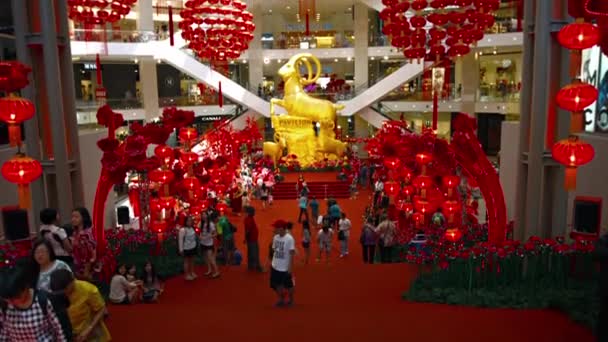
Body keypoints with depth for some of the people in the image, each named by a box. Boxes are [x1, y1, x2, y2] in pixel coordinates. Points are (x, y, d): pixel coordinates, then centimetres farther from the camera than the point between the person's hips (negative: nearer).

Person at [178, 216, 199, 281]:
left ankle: (192, 272, 34)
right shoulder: (182, 230, -22)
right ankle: (186, 275, 20)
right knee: (186, 261, 7)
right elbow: (180, 240, -20)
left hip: (193, 247, 7)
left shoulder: (192, 228, -1)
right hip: (186, 248, -7)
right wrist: (181, 249, -18)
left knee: (192, 260, 18)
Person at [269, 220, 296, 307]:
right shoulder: (275, 237, 1)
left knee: (288, 285, 12)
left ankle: (290, 300, 32)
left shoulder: (289, 239, -18)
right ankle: (281, 299, 31)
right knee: (276, 285, 12)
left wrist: (291, 267, -17)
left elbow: (292, 254, -17)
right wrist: (271, 261, 12)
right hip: (275, 266, 6)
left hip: (285, 267, -6)